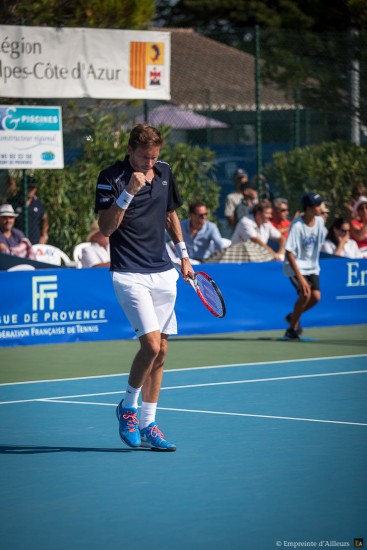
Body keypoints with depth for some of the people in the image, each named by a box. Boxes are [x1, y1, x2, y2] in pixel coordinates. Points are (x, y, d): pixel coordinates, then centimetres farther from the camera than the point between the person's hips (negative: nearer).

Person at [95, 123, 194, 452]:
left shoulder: (164, 172, 8)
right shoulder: (111, 178, -9)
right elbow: (106, 228, -17)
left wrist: (183, 255, 20)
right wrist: (128, 192, -26)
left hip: (163, 273, 6)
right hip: (130, 274, -6)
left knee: (160, 352, 6)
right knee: (151, 344, -18)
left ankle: (147, 425, 14)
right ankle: (128, 406, 6)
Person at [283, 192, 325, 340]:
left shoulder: (319, 221, -3)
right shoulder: (297, 226, -22)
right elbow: (289, 253, -23)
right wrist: (300, 277, -27)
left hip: (312, 267, 6)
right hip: (295, 266, -6)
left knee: (316, 296, -10)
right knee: (305, 293, -24)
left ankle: (293, 316, 19)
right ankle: (292, 328, -5)